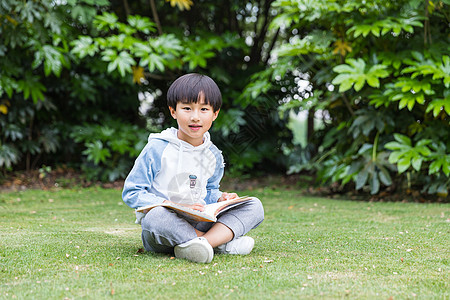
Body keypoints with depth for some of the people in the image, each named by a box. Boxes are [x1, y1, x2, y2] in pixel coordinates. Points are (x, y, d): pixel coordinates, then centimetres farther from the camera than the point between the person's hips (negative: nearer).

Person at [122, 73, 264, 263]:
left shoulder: (214, 155, 10)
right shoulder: (157, 149, -7)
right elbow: (131, 193, -9)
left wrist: (221, 198, 0)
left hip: (199, 223, 5)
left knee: (254, 206, -8)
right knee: (155, 218, -41)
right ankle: (223, 243, -28)